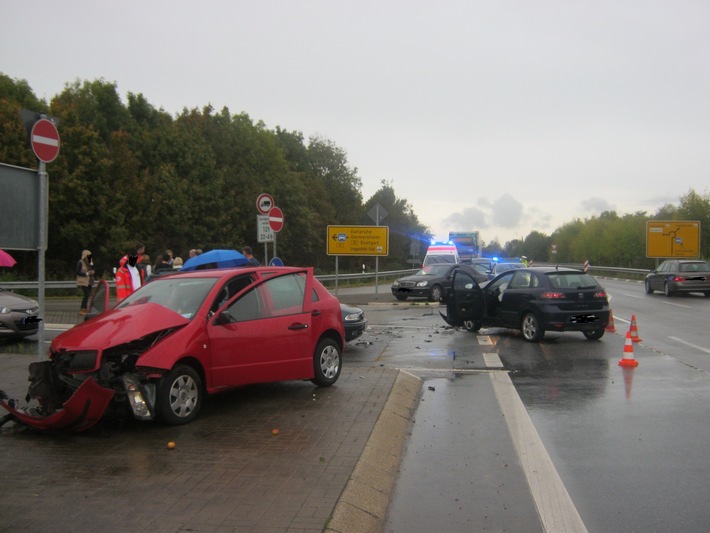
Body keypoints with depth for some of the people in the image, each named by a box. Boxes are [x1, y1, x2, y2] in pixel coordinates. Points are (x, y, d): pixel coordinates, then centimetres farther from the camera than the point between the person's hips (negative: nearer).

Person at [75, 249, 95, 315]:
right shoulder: (80, 262, -7)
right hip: (83, 281, -7)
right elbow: (77, 272, -11)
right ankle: (82, 310, -12)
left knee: (87, 295, 6)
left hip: (89, 282, 7)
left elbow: (92, 271, 12)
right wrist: (86, 274, -17)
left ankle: (85, 309, 10)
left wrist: (91, 264, 1)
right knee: (86, 294, -15)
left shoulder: (88, 262, 14)